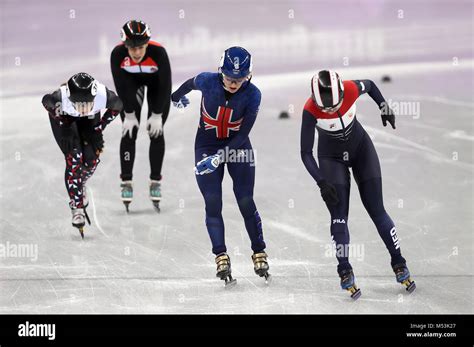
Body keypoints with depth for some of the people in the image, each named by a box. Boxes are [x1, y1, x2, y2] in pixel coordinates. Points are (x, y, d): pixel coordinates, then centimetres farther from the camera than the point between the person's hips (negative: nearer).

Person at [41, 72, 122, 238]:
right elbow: (46, 102, -18)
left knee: (92, 159, -5)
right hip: (64, 116, -2)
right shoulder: (61, 97, -44)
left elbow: (117, 106, -15)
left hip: (90, 119, 2)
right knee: (74, 159, -15)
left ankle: (80, 185, 30)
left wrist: (99, 128, -17)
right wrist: (63, 126, -19)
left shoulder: (104, 95, -41)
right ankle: (77, 207, -4)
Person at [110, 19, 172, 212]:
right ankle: (126, 181, -1)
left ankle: (156, 181, 5)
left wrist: (157, 115, -22)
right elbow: (120, 86, -22)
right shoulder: (118, 54, -34)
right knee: (129, 132, -7)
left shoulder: (158, 52, -39)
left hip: (156, 83, -1)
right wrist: (129, 115, -18)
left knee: (156, 132, -5)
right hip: (131, 81, 1)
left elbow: (165, 85, -27)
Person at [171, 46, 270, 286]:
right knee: (212, 203, -9)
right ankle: (221, 257, -10)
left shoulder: (252, 95, -21)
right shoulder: (207, 81, -19)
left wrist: (218, 158, -29)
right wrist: (177, 97, 27)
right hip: (207, 145, 1)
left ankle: (259, 254, 8)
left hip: (238, 146, -1)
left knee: (246, 202, -4)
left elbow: (243, 134, -21)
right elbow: (190, 83, 6)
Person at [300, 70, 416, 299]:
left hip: (361, 148, 1)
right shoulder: (310, 110, -31)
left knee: (377, 210, 1)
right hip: (331, 157, -1)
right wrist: (322, 182, -32)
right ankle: (345, 273, -4)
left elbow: (370, 85, 0)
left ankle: (399, 265, 10)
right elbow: (305, 153, -25)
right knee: (339, 215, -11)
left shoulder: (351, 90, -27)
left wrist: (385, 108, 1)